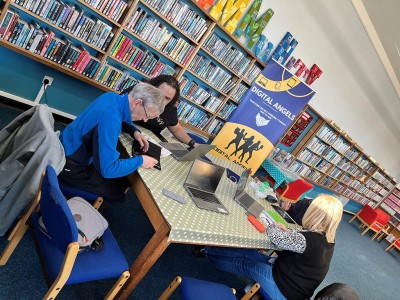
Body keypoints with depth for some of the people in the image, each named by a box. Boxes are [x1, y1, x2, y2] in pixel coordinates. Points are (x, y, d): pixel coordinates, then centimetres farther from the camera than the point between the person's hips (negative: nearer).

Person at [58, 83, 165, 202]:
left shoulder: (113, 97, -8)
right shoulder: (111, 118, -36)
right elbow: (107, 168, -35)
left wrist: (134, 131, -1)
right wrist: (140, 160, -23)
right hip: (70, 166, -9)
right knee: (118, 193, -5)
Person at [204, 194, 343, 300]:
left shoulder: (309, 240, -32)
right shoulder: (327, 239, -4)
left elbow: (273, 235, -28)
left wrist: (274, 226, -6)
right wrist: (288, 232, -2)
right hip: (295, 287, 8)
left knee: (242, 263, 3)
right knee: (246, 253, 9)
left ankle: (206, 251, 23)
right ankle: (209, 250, 22)